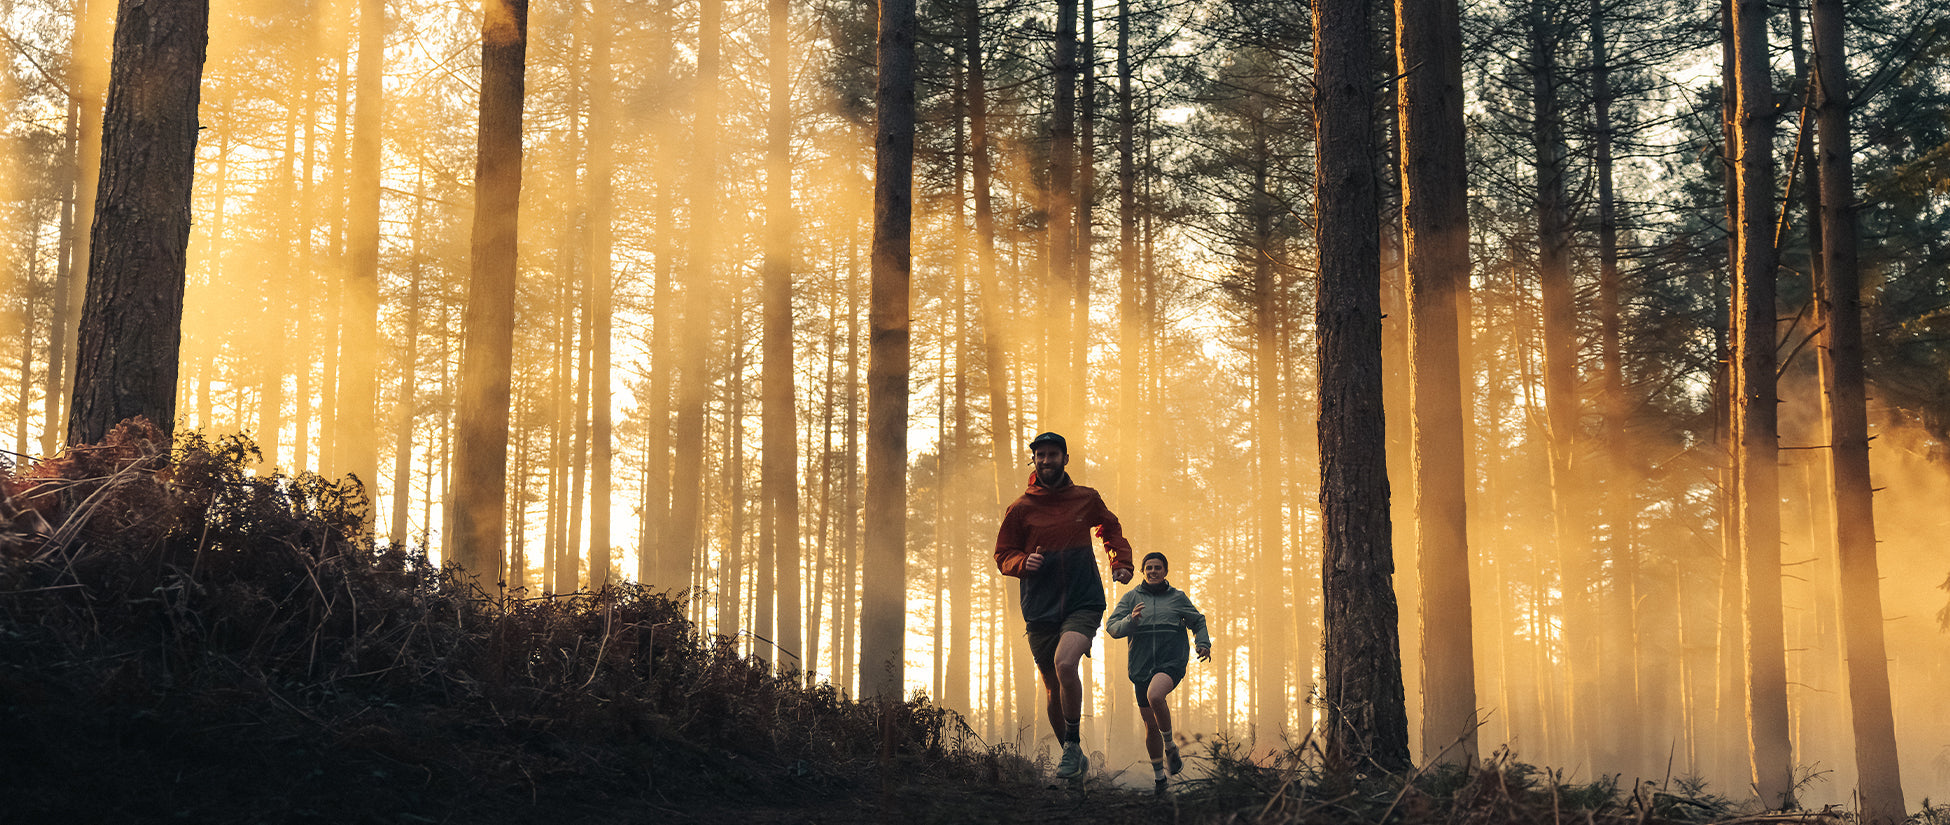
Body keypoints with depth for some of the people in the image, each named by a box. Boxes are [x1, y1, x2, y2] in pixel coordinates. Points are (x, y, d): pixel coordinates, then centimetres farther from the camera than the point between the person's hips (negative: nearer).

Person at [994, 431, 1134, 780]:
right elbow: (1003, 555, 6)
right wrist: (1024, 562, -15)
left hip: (1084, 602, -2)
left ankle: (1073, 742, -10)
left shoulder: (1086, 499, 5)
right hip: (1040, 610, 2)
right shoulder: (1021, 509, 1)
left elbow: (1111, 529, 23)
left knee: (1065, 663, -28)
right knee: (1054, 691, 7)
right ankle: (1073, 756, 28)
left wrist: (1121, 561, 8)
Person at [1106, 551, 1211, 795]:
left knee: (1155, 696, -33)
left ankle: (1170, 746, -11)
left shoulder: (1177, 597, 7)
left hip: (1172, 663, -2)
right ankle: (1159, 775, 25)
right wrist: (1131, 621, -21)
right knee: (1150, 724, 7)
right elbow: (1112, 627, -2)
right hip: (1142, 667, 2)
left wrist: (1204, 644, 4)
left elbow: (1198, 621, 21)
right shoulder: (1131, 597, 6)